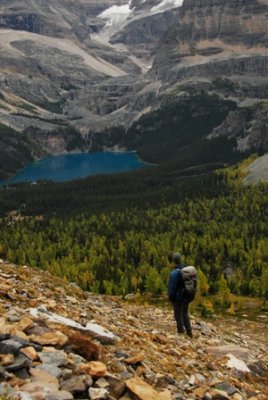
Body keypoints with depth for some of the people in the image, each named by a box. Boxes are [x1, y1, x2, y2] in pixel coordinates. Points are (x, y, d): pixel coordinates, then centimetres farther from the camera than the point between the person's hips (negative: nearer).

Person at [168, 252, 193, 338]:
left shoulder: (174, 273, -24)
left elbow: (172, 287, -18)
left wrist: (170, 297, -6)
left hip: (178, 297, -7)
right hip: (186, 296, 7)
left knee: (178, 315, 7)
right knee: (185, 313, 19)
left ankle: (180, 331, 13)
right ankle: (189, 331, 21)